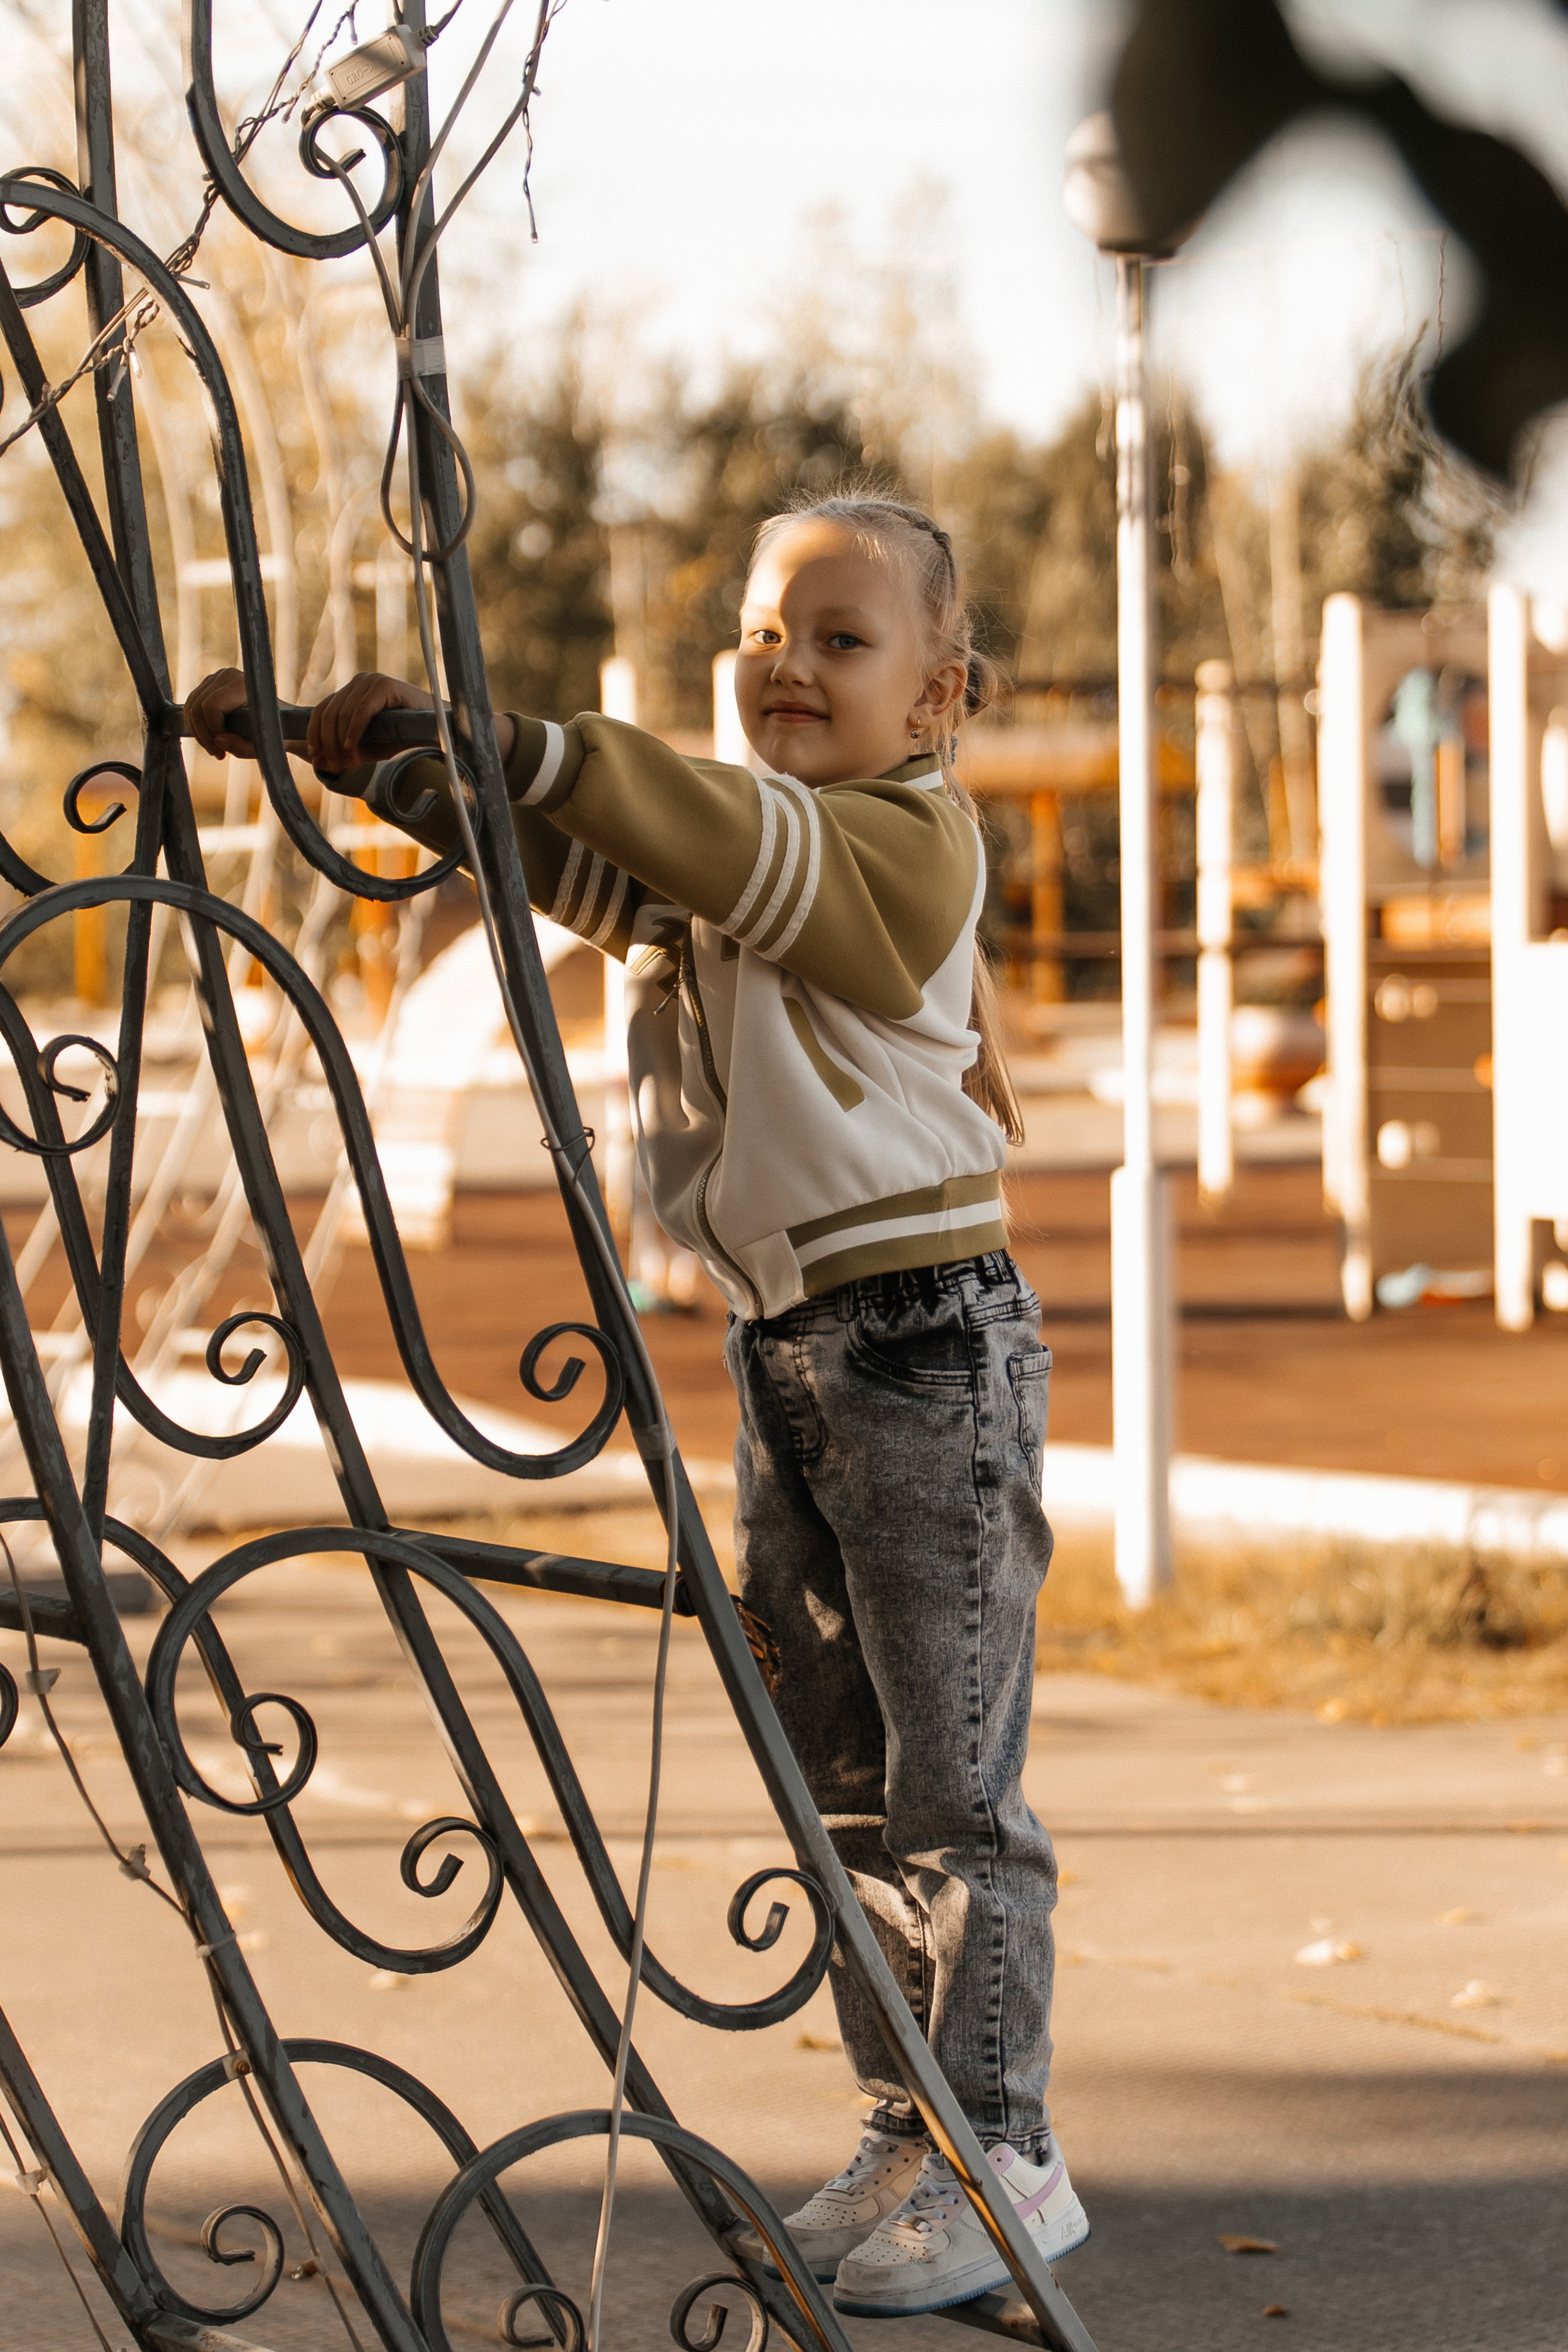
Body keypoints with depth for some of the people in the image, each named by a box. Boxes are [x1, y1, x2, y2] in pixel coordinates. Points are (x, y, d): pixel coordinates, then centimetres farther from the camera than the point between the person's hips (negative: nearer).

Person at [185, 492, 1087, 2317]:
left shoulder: (906, 842, -12)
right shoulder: (716, 855, 13)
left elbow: (695, 833, -27)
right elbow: (552, 847, 3)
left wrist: (472, 733, -36)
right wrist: (379, 753, -14)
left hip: (924, 1342, -8)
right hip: (777, 1344, 8)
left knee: (952, 1780, -4)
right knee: (837, 1774, 12)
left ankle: (1004, 2158, 4)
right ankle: (905, 2133, 20)